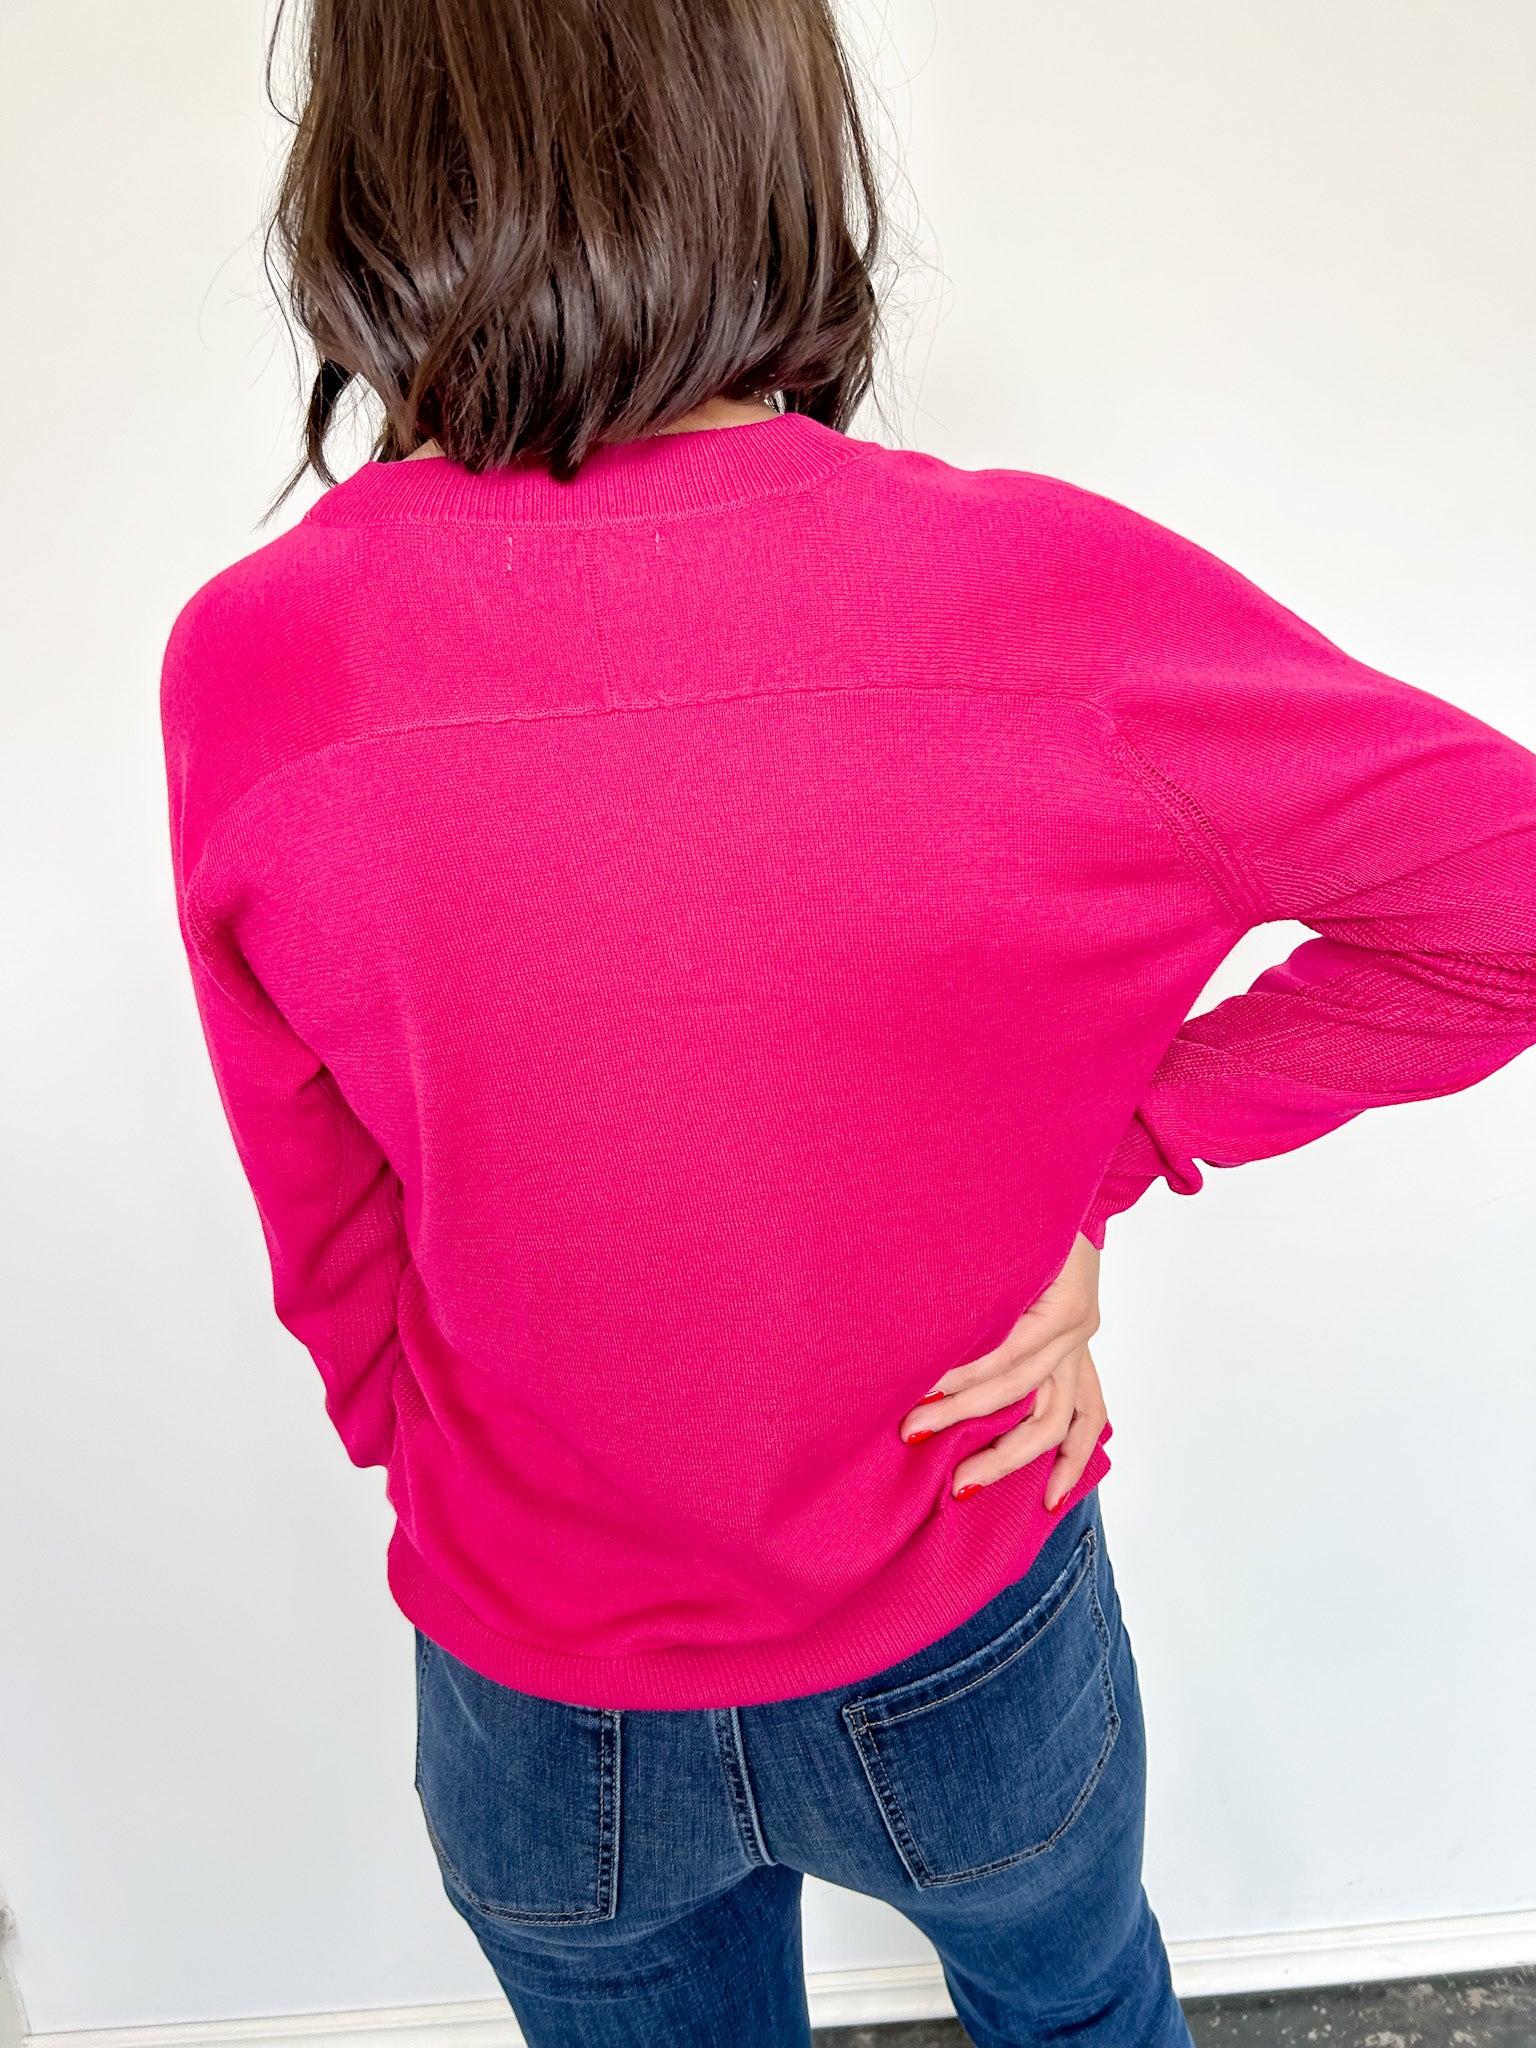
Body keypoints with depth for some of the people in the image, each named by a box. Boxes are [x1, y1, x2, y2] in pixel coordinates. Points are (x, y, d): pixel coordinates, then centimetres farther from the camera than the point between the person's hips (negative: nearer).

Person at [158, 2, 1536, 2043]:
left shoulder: (253, 672, -21)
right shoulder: (1044, 605, -27)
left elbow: (336, 1256, -8)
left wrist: (487, 1510, 9)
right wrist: (1117, 1147, -10)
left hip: (540, 1709, 2)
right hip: (964, 1650, 0)